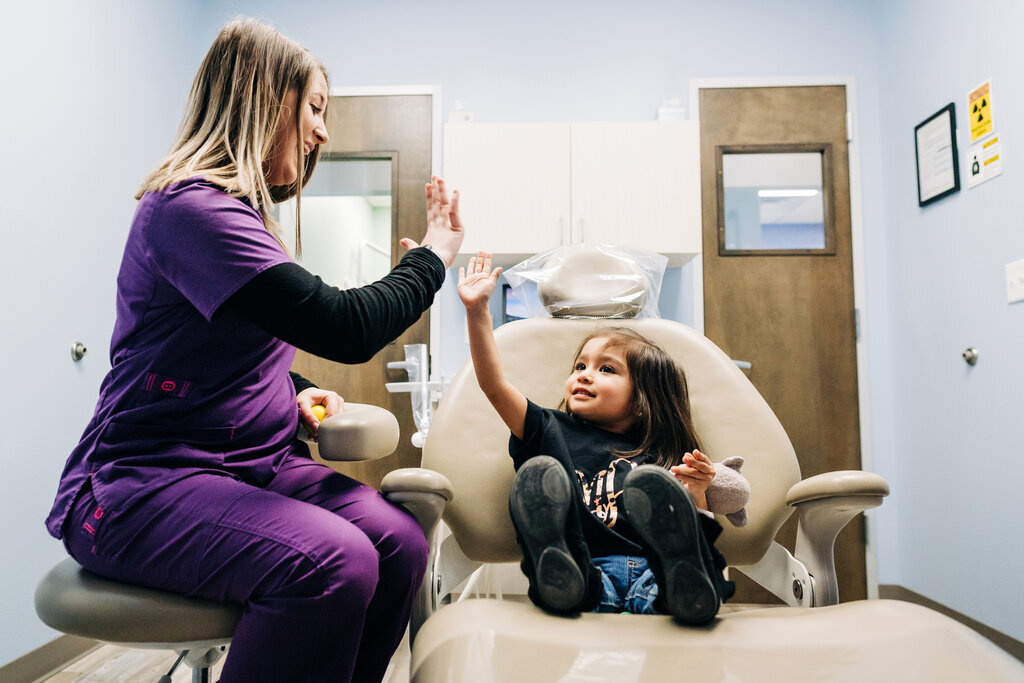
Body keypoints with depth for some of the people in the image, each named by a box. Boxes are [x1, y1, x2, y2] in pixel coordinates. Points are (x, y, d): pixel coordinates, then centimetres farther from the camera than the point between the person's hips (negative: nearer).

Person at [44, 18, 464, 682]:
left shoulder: (242, 209, 15)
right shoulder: (190, 208, -17)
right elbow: (347, 328, -25)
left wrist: (296, 392, 6)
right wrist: (432, 256, -8)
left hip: (255, 462, 8)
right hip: (143, 480, -8)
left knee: (399, 542, -14)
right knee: (332, 562, -31)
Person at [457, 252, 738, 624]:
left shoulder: (660, 457, 20)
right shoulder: (554, 431, 20)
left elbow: (700, 536, 17)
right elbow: (494, 385, 8)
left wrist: (695, 496, -2)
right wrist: (477, 310, 1)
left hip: (654, 580, 0)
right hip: (590, 581, 0)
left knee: (651, 481, -24)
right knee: (539, 472, -21)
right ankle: (559, 573, -42)